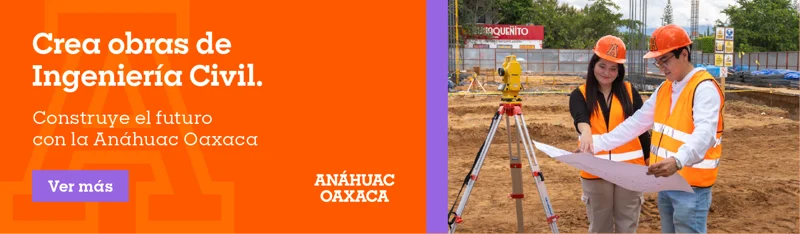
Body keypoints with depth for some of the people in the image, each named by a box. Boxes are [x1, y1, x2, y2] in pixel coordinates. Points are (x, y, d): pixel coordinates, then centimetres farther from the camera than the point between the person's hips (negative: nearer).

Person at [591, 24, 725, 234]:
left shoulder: (704, 88, -16)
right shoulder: (664, 89, 12)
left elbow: (704, 133, -30)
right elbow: (636, 122, 15)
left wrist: (678, 160, -48)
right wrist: (597, 143, 7)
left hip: (692, 186, -8)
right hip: (666, 182, 8)